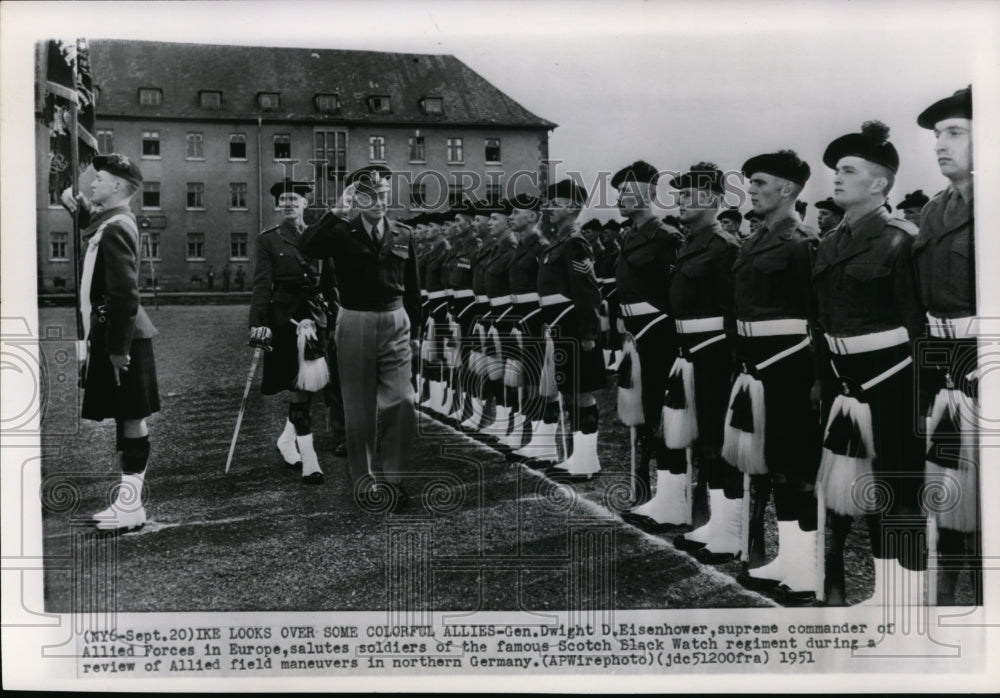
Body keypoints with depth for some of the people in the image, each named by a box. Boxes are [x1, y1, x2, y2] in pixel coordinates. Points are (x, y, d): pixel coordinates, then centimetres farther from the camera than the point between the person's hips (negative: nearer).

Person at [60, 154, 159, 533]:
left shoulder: (116, 229, -17)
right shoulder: (109, 221, 13)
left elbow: (125, 293, -23)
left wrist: (119, 347, -22)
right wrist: (78, 206, 20)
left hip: (120, 338, -10)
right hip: (113, 335, 10)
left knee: (130, 418, -4)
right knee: (126, 417, 12)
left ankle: (131, 504, 1)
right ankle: (128, 499, 19)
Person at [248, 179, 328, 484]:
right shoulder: (267, 240, 3)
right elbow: (262, 284, -5)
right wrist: (258, 322, -16)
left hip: (315, 315, 4)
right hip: (284, 317, -3)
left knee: (308, 383, 6)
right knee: (298, 387, -6)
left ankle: (287, 439, 28)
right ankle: (309, 460, -5)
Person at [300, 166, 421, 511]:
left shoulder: (403, 236, 7)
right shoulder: (341, 232, -3)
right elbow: (309, 246, -24)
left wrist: (414, 330, 15)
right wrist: (336, 211, -28)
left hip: (395, 324, 2)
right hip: (355, 324, -2)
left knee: (402, 402, -7)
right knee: (359, 409, 7)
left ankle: (392, 477, 8)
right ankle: (364, 480, 20)